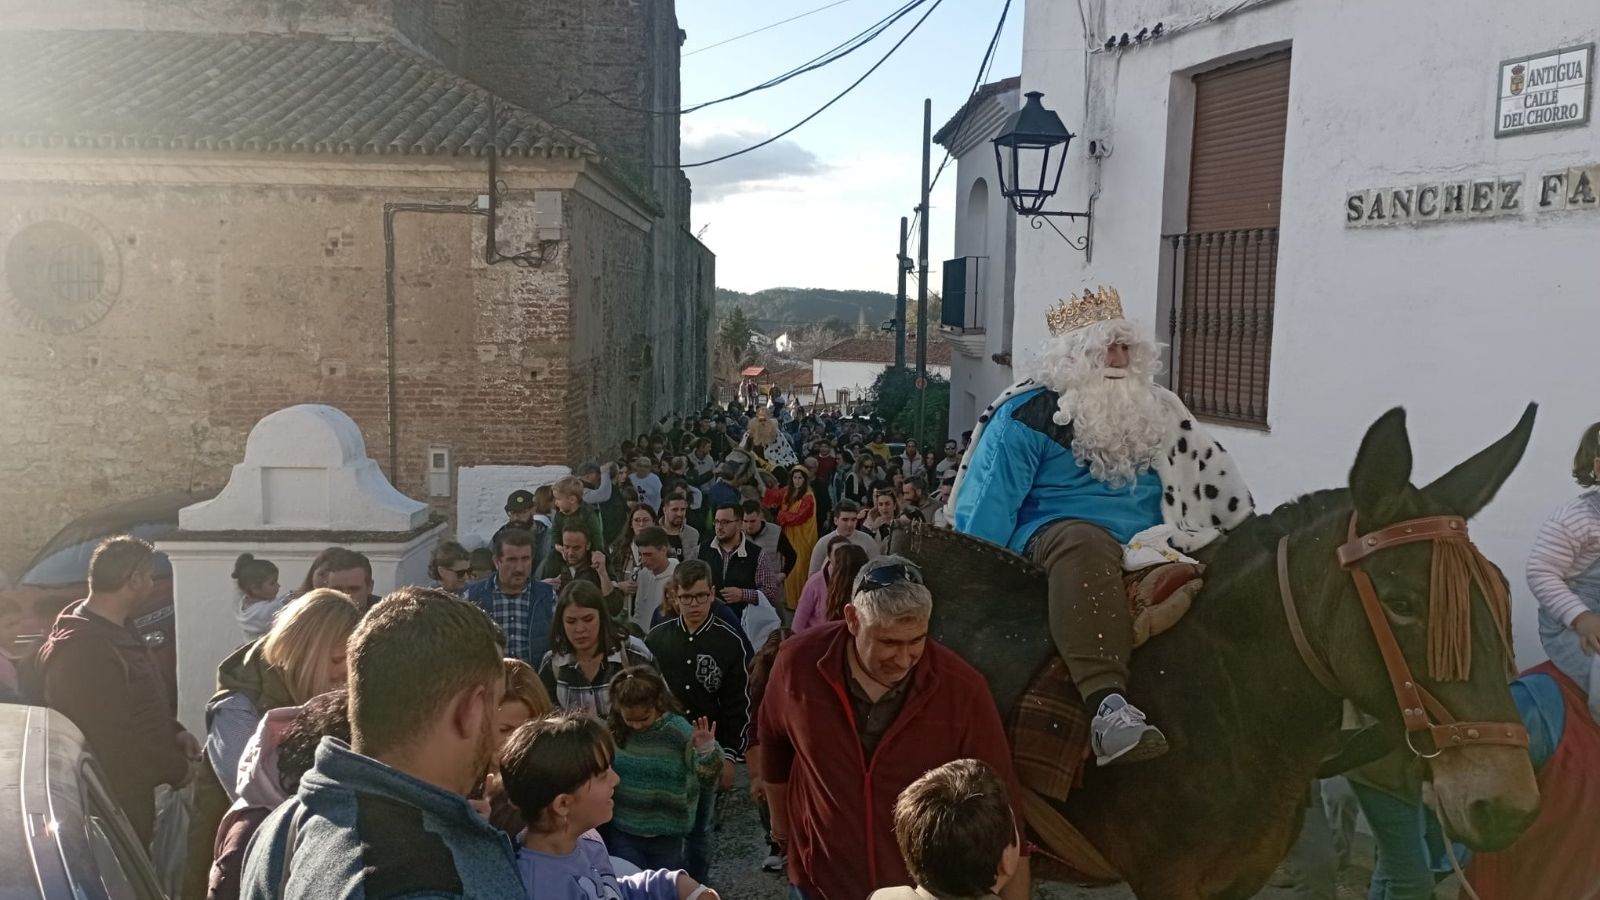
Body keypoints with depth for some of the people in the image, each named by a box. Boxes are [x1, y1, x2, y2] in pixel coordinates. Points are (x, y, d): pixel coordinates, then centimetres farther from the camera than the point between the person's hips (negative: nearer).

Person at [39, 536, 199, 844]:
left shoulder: (117, 629, 7)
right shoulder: (84, 651, -28)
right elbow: (117, 738, -27)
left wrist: (174, 731, 4)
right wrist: (177, 768, -16)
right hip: (108, 808, -10)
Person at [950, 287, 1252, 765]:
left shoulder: (1156, 412, 16)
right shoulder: (1029, 416, 0)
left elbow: (1214, 490, 20)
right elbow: (988, 508, -5)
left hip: (1147, 545, 6)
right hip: (1058, 530, -6)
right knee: (1087, 549, -39)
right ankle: (1107, 704, -54)